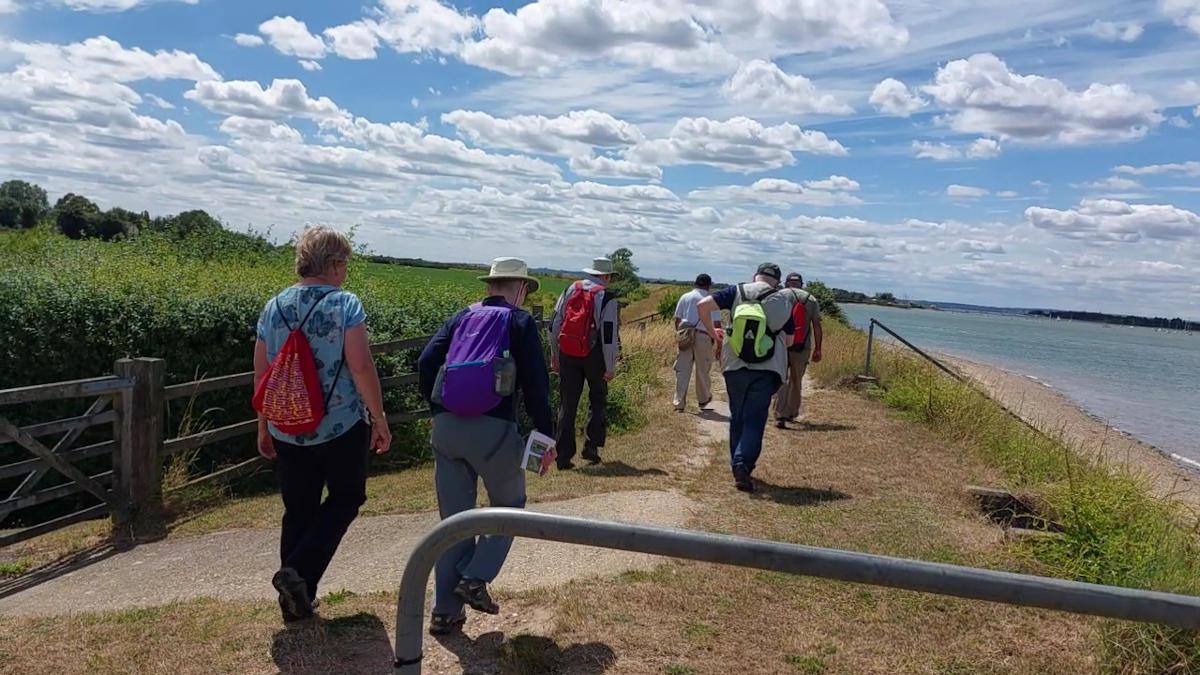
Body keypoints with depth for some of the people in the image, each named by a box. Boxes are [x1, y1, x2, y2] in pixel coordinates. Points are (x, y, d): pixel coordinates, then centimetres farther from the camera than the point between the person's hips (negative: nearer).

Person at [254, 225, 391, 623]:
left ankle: (296, 598, 21)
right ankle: (299, 571, 0)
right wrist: (379, 419, -10)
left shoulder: (273, 307, 5)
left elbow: (261, 374, 8)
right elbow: (361, 367, -18)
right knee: (345, 499, 15)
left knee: (298, 510, 16)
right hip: (341, 426, -5)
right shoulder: (345, 304, -12)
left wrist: (264, 428, 17)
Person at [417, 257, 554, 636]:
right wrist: (546, 434, 1)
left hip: (445, 428, 5)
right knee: (509, 506, 19)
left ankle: (445, 612, 18)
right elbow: (535, 383, -5)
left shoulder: (462, 318, 16)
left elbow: (425, 363, 7)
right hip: (493, 430, -4)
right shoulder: (520, 322, 3)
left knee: (454, 518, 14)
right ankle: (475, 579, 4)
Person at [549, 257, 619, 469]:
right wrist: (611, 367, -6)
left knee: (567, 405, 7)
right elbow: (609, 334, -11)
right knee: (597, 400, 17)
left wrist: (554, 354, 16)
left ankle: (564, 457, 7)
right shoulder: (606, 298, -7)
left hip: (567, 354, 3)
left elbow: (554, 323, 8)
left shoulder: (570, 290, 6)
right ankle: (591, 446, 10)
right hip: (593, 355, -3)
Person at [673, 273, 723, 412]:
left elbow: (677, 319, 9)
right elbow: (717, 324, -2)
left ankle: (679, 403, 1)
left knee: (682, 371, 4)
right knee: (703, 371, 13)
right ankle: (703, 400, 29)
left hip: (685, 337, 2)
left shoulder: (685, 297, 8)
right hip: (703, 337, -2)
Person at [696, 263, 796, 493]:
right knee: (754, 421, 0)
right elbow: (789, 341, 7)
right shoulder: (783, 301, 1)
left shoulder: (737, 292, 2)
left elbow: (702, 306, -6)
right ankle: (743, 464, -18)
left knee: (737, 418, 16)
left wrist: (712, 331, 9)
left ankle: (737, 465, 22)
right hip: (767, 370, -2)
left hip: (735, 367, 2)